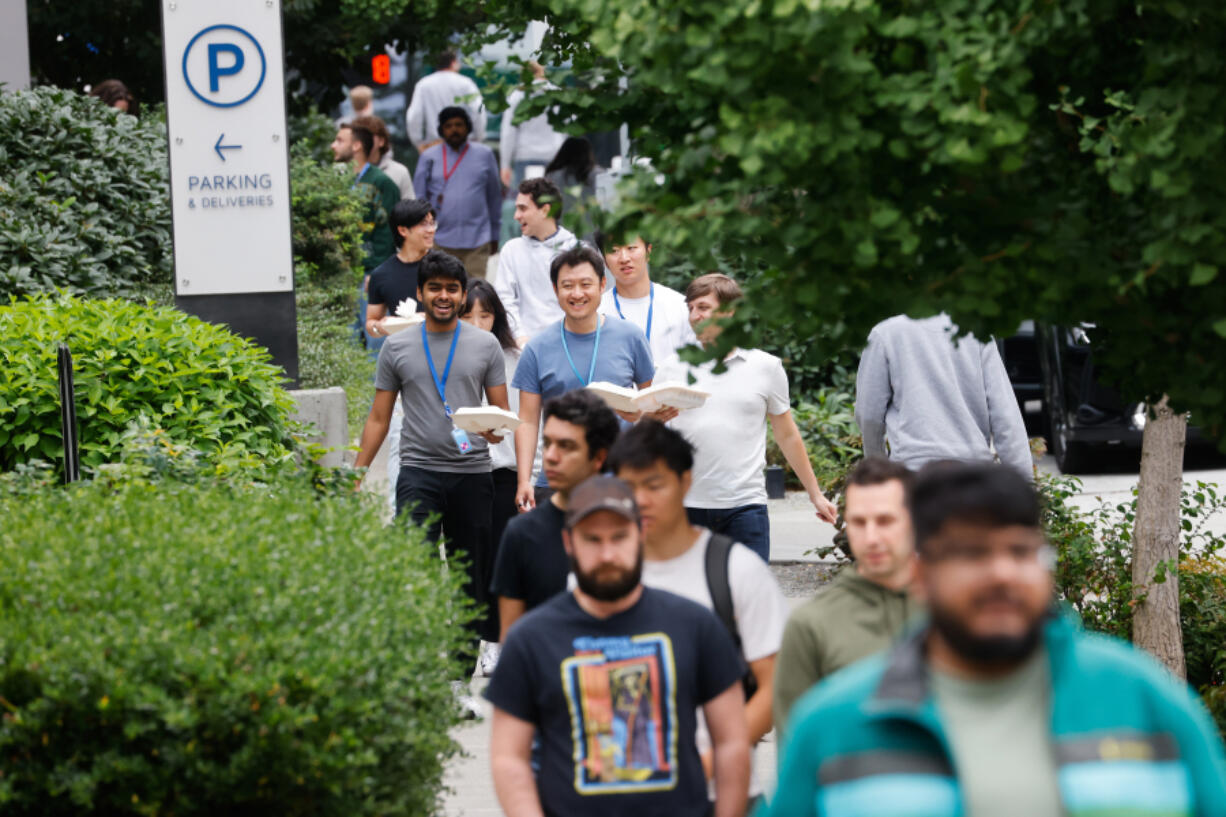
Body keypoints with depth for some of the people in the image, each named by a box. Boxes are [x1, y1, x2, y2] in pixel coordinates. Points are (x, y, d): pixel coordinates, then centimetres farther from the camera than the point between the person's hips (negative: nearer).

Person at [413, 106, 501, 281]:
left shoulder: (484, 155, 9)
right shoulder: (429, 158, 8)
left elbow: (494, 196, 14)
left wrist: (494, 235, 15)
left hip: (476, 239, 0)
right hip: (440, 240, 0)